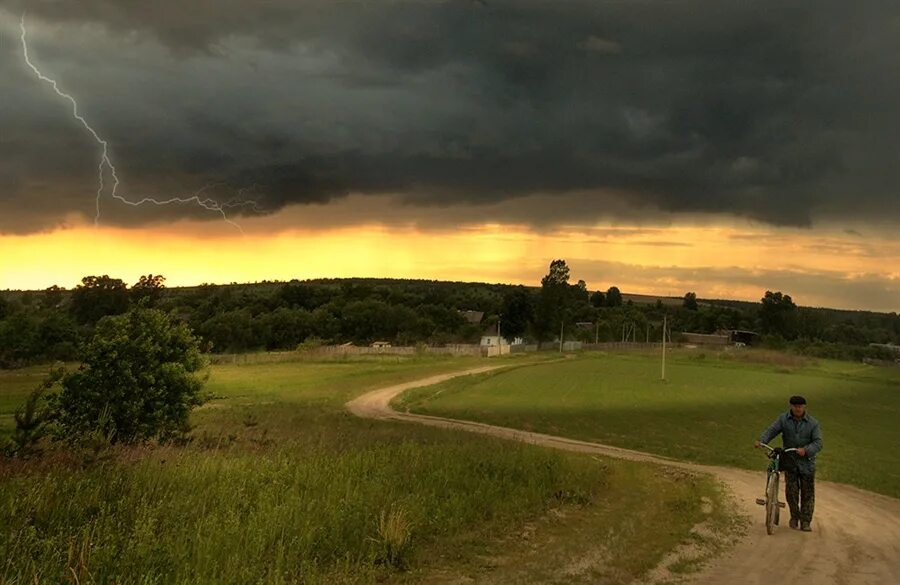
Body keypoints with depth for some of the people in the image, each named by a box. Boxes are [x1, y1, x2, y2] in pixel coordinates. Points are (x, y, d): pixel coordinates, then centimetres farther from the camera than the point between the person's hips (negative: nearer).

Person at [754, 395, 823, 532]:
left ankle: (806, 521, 16)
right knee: (791, 491, -4)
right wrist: (761, 440, -28)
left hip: (807, 462, 0)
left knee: (807, 493, 4)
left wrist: (806, 450, -29)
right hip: (789, 461, 0)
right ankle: (794, 517, 19)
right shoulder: (783, 419, 0)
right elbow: (771, 430, -9)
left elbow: (818, 442, -10)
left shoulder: (813, 423, -3)